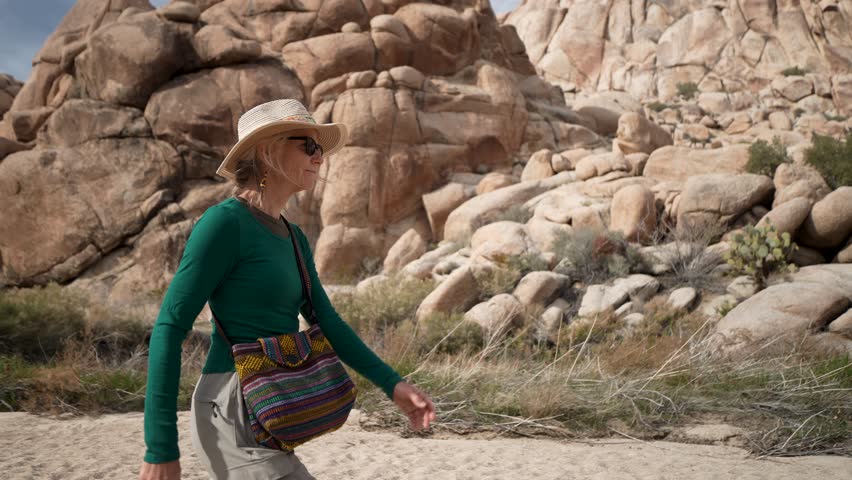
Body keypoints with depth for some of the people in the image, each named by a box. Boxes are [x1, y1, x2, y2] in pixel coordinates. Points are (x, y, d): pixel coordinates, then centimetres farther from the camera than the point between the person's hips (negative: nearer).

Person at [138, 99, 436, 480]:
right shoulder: (225, 222, -13)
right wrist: (160, 448, -17)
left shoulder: (293, 238, 12)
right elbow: (169, 328, -15)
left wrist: (391, 384, 5)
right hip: (236, 417, -9)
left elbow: (327, 322, 13)